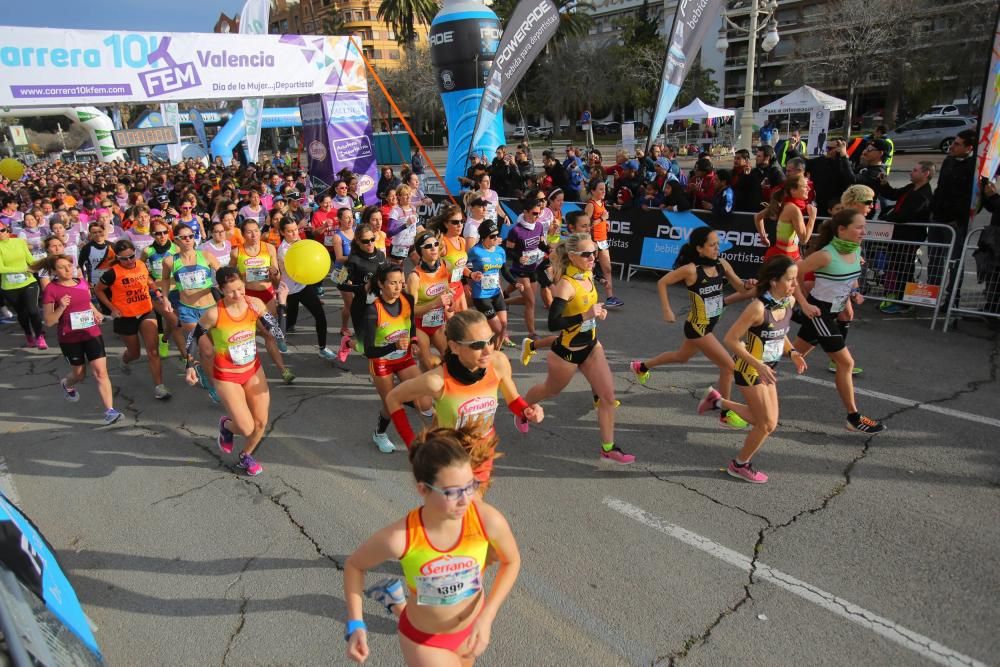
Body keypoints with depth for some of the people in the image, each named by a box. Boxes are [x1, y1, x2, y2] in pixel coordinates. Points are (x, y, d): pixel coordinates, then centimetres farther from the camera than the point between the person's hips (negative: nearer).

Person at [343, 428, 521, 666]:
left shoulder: (488, 520, -30)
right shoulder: (400, 537, -33)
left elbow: (511, 561, -9)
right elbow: (354, 564, -12)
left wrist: (487, 617, -17)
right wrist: (355, 625, -20)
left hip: (473, 626, 3)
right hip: (425, 640, -3)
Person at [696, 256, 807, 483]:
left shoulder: (788, 302, -4)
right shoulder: (758, 307, -28)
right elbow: (731, 339, -25)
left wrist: (792, 352, -5)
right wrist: (758, 365, -28)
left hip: (767, 368, 8)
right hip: (749, 369, -8)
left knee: (765, 421, 14)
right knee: (768, 424, 0)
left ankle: (718, 401, 31)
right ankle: (740, 465, 23)